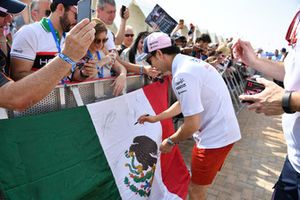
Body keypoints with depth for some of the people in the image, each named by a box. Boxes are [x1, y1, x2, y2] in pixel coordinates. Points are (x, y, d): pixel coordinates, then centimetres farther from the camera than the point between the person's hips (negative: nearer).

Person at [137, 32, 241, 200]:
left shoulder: (183, 74, -25)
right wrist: (156, 118, 19)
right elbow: (184, 103, 17)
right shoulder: (189, 62, 7)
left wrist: (171, 141, -6)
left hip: (216, 136, -9)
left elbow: (192, 124, -24)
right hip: (223, 130, 9)